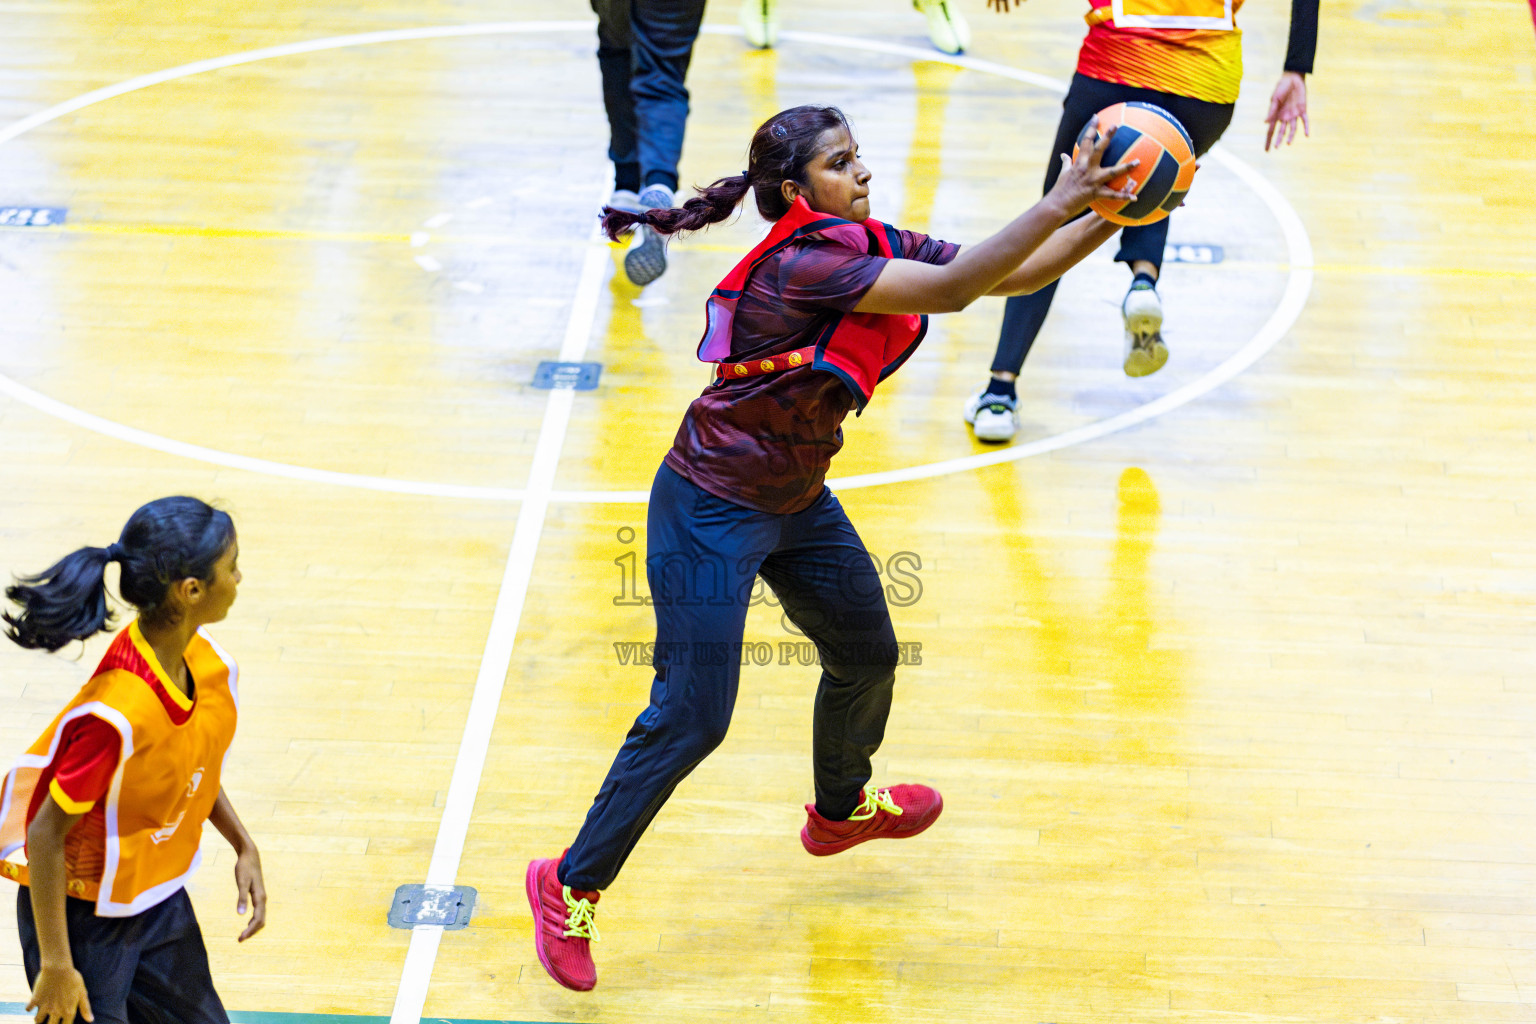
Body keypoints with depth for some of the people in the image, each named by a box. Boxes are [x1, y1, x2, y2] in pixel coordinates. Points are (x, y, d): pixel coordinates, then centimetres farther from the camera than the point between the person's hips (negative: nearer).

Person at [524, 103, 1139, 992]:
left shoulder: (878, 249, -3)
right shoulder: (803, 262, -29)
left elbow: (1017, 275, -3)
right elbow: (953, 287, -38)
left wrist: (1106, 218, -17)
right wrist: (1063, 201, -40)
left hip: (797, 502, 9)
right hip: (711, 513, -9)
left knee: (868, 655, 24)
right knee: (693, 716, -8)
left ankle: (842, 809, 52)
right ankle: (572, 886, 8)